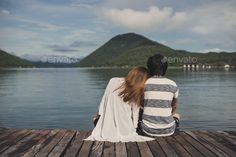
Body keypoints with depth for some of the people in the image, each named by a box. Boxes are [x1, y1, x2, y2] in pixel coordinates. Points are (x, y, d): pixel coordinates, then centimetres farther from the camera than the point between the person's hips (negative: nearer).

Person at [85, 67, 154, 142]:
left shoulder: (113, 81, -5)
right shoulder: (137, 95, -10)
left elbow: (104, 101, 0)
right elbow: (135, 116, -6)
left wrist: (97, 116, 11)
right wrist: (134, 128, 9)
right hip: (125, 132, -1)